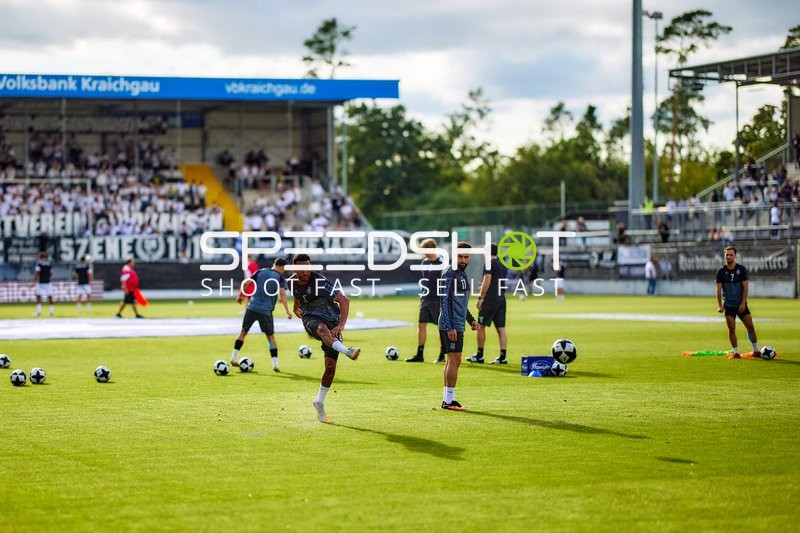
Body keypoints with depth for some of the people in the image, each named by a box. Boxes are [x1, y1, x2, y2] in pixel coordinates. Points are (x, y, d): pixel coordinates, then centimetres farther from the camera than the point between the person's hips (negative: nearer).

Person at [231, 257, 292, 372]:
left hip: (252, 307, 2)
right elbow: (282, 293, -15)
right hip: (266, 311, -2)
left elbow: (246, 283, 1)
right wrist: (287, 311, -14)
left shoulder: (261, 272, 8)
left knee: (243, 331, 17)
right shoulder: (280, 278, -1)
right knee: (270, 336, 9)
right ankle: (275, 364, 4)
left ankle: (234, 358, 11)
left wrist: (240, 296, 14)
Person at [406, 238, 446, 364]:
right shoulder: (424, 262, 9)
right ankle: (419, 355, 6)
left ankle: (442, 356, 9)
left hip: (438, 300, -7)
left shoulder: (441, 264, -11)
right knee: (421, 325, 2)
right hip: (425, 300, 7)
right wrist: (422, 295, 17)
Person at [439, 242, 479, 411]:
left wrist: (471, 320, 22)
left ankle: (447, 400, 15)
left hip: (458, 325, 10)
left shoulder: (462, 274, 16)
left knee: (452, 360, 11)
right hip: (451, 326, -10)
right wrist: (450, 327, -22)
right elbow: (444, 302, -18)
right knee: (455, 360, -9)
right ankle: (449, 400, -7)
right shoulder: (449, 274, -13)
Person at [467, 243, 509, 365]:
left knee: (481, 326, 3)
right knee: (501, 328, 4)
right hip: (501, 299, 7)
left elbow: (487, 281, -17)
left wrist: (480, 297, -14)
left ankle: (479, 356, 6)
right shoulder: (503, 265, 15)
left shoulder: (489, 263, -9)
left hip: (490, 300, -7)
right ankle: (502, 357, -1)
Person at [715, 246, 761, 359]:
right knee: (731, 329, -5)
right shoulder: (721, 272, 0)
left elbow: (745, 287, -3)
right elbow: (719, 289, -1)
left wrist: (743, 303, -12)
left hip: (741, 305, 0)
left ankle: (756, 351, 12)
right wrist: (720, 305, -9)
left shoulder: (742, 269, -1)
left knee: (750, 327, -1)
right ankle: (736, 352, 2)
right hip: (728, 305, 0)